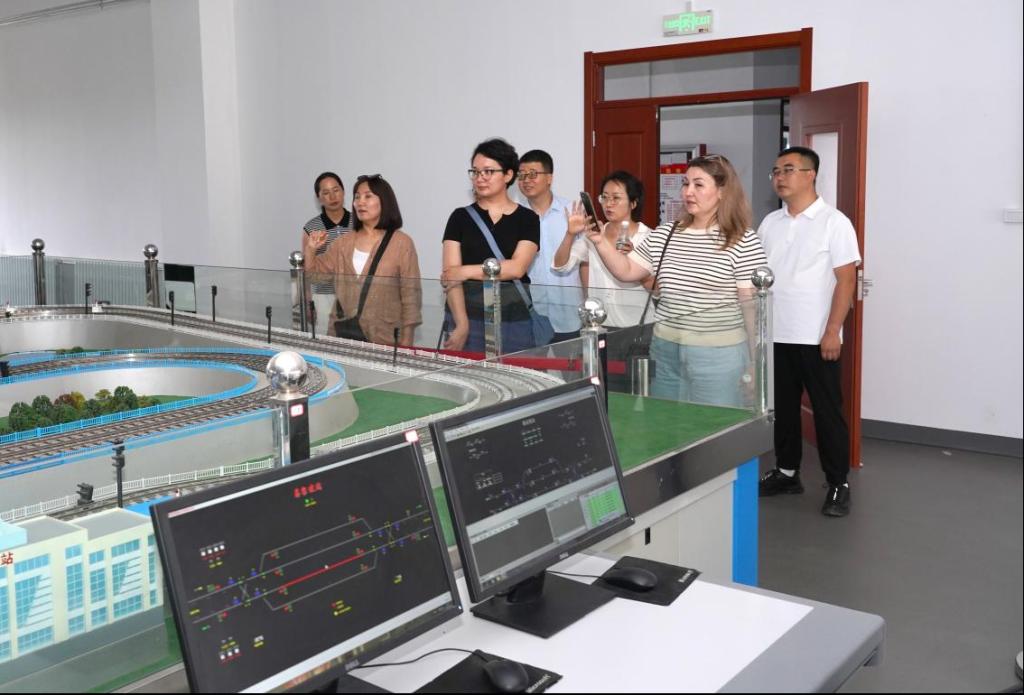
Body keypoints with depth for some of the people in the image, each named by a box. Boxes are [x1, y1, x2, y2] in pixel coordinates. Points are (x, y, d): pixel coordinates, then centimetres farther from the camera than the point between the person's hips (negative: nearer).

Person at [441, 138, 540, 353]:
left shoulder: (527, 219, 4)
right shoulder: (461, 217, 6)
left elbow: (517, 268, -9)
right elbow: (451, 275, -3)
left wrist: (467, 271, -8)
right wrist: (461, 324, -14)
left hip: (513, 318, 0)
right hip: (466, 314, 1)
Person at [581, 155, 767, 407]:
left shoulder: (744, 242, -8)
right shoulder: (663, 235, 7)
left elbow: (752, 304, -7)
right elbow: (626, 272, 10)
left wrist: (755, 364, -6)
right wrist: (600, 241, -6)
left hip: (719, 356, -5)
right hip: (665, 351, 5)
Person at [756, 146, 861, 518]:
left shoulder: (834, 222, -7)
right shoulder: (770, 223, 9)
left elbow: (846, 281, -10)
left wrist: (832, 332, -15)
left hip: (816, 337, -5)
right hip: (776, 335, 5)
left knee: (827, 411, 3)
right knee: (783, 407, 13)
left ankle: (838, 484, 13)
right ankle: (786, 472, 27)